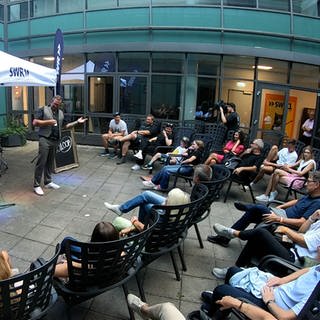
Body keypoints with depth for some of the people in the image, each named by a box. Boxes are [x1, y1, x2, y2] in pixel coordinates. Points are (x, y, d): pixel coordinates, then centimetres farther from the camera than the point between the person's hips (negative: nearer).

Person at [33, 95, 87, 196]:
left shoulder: (60, 113, 18)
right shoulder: (43, 109, 0)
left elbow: (65, 126, 21)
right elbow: (35, 122, -7)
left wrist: (77, 122, 13)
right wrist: (48, 122, -15)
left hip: (55, 140, 6)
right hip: (45, 139, -6)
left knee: (50, 162, 12)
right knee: (41, 162, -7)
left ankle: (48, 182, 23)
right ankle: (36, 185, 0)